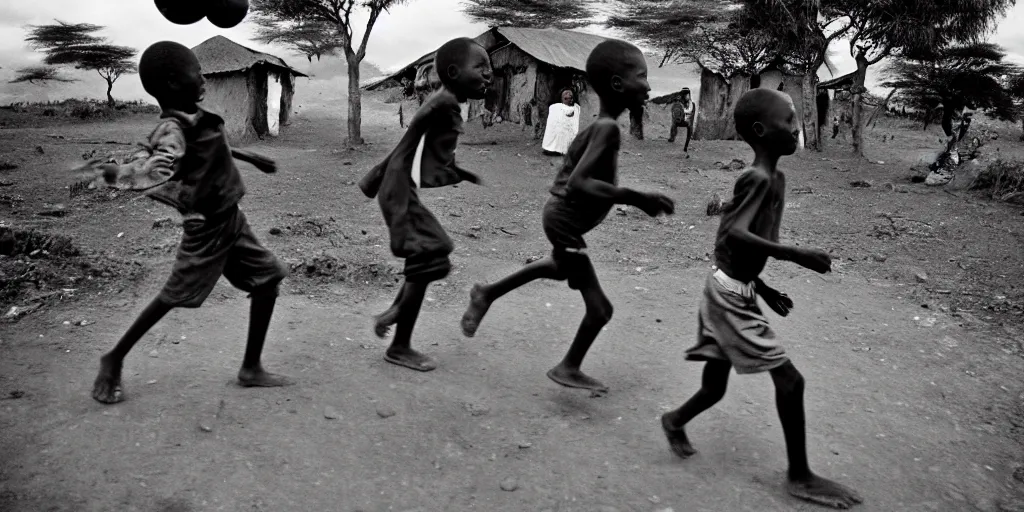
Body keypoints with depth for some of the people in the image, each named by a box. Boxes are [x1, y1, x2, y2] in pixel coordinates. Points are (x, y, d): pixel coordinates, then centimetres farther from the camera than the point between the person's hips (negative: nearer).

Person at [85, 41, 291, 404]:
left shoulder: (195, 117, 6)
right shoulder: (173, 129, -23)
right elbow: (157, 168, -44)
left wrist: (252, 159, 39)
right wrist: (113, 175, -64)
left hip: (231, 219, 9)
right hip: (207, 228, -9)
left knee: (267, 279, 7)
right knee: (175, 296, 1)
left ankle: (251, 369, 15)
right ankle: (114, 361, 22)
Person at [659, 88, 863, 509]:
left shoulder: (772, 179, 12)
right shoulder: (760, 179, -18)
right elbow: (733, 235, -32)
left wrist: (762, 288, 18)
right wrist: (796, 255, -32)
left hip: (734, 292, 9)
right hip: (731, 297, -9)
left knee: (715, 387, 18)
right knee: (789, 380, -2)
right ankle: (800, 476, 12)